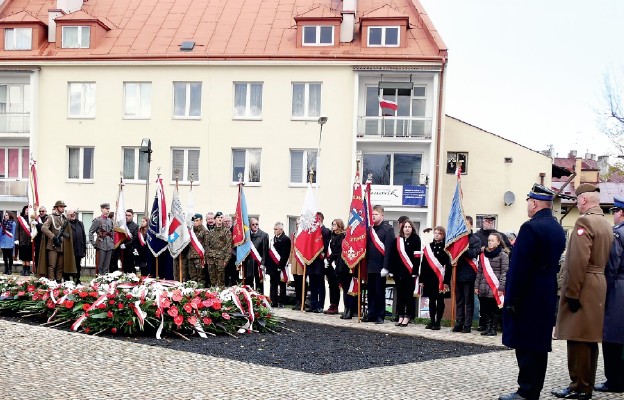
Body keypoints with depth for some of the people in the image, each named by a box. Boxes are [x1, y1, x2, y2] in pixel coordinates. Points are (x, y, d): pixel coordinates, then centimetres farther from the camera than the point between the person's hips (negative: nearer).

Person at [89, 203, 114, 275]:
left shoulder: (110, 221, 13)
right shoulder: (97, 220, -3)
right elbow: (90, 232, -4)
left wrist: (112, 243, 11)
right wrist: (93, 243, -8)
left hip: (109, 246, 5)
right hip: (101, 245, -5)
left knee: (107, 265, 7)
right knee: (99, 265, -3)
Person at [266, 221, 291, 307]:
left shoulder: (286, 239, -9)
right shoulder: (273, 238, 14)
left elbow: (285, 254, -16)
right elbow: (270, 252, 14)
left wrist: (281, 266, -21)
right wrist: (267, 264, 8)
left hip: (280, 267, -7)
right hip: (273, 266, 7)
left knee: (282, 285, 3)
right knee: (273, 284, 11)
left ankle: (281, 302, 8)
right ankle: (273, 302, 17)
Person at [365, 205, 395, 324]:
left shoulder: (388, 229, -6)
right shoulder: (370, 229, 13)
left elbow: (388, 249, -13)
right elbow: (367, 246, 14)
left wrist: (385, 267, -18)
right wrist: (366, 263, 7)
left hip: (380, 267, -6)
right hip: (370, 266, 6)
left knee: (380, 292, 1)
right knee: (371, 291, 10)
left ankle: (380, 316, 9)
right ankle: (371, 314, 17)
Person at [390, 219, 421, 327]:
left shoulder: (415, 239, -2)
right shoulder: (397, 240, 10)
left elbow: (417, 256, -7)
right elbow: (393, 256, 9)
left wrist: (415, 271, -13)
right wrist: (392, 270, 4)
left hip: (410, 272, -4)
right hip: (399, 271, 4)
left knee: (409, 294, 1)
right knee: (400, 294, 8)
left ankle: (407, 317, 8)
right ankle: (400, 316, 16)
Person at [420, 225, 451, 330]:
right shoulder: (428, 247, 9)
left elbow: (448, 266, -8)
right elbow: (424, 264, 10)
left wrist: (446, 281, -14)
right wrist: (422, 280, 7)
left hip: (441, 279, -4)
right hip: (429, 278, 4)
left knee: (440, 300, 3)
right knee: (431, 300, 10)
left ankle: (438, 322, 8)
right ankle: (432, 321, 17)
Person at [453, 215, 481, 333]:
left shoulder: (475, 239, -1)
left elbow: (473, 254, -14)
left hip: (468, 274, -4)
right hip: (458, 273, 4)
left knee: (468, 301, 3)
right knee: (459, 300, 10)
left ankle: (467, 325, 7)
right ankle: (459, 324, 16)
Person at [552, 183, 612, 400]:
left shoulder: (584, 221, -14)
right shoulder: (606, 224, 15)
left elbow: (578, 261, -22)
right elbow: (605, 259, 17)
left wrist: (572, 292, -19)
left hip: (583, 287, -9)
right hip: (599, 286, 9)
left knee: (578, 339, -4)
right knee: (590, 339, 13)